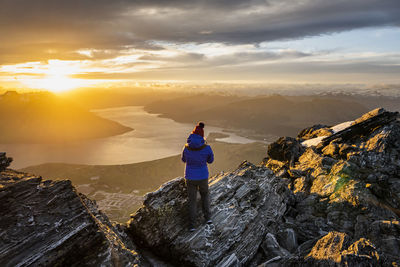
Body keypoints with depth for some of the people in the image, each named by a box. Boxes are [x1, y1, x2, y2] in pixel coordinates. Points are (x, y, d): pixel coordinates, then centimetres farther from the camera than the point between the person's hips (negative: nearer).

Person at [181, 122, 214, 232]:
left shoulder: (187, 148, -15)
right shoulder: (207, 148, -20)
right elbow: (210, 160, 1)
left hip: (190, 178, 1)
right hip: (202, 177, 0)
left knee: (192, 200, 17)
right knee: (205, 195, 29)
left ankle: (192, 225, 15)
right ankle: (207, 217, 22)